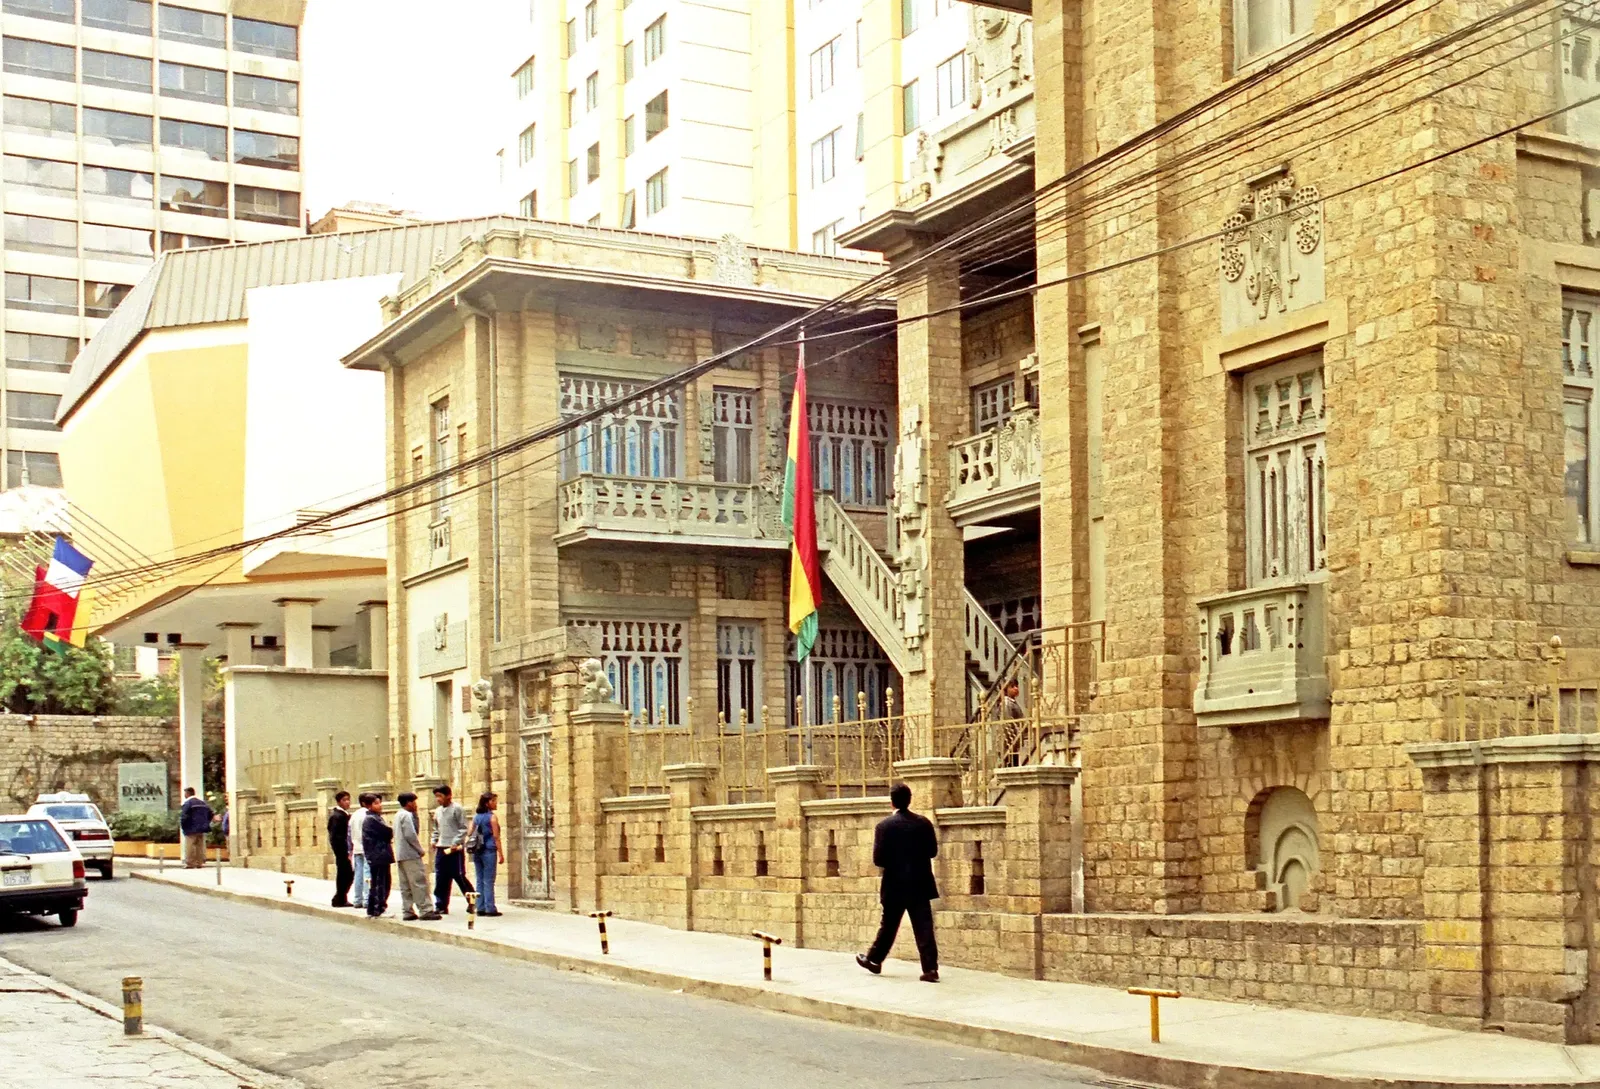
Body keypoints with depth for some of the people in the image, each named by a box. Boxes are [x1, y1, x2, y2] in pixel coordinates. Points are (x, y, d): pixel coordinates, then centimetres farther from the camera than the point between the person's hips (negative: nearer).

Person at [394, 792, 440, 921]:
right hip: (410, 855, -10)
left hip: (400, 856, 10)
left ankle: (407, 912, 8)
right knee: (419, 883, -9)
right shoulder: (407, 815, -12)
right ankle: (425, 910, -11)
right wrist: (420, 850, -11)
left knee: (405, 885, 9)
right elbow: (410, 835, -18)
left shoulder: (398, 815, 17)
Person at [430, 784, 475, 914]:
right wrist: (434, 841, 9)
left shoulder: (456, 809, -6)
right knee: (440, 879, 4)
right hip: (441, 849, 6)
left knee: (459, 876, -3)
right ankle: (441, 906, 9)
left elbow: (464, 828, -9)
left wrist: (455, 843, -16)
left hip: (455, 850, -6)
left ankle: (472, 901, 11)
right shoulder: (437, 811, 14)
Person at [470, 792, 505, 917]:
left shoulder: (476, 817, 10)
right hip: (489, 851, -6)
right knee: (488, 881, -4)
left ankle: (480, 908, 10)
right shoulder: (492, 817, -8)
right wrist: (501, 854, -7)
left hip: (477, 851, 6)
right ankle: (490, 908, -4)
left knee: (480, 880, 9)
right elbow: (496, 837, -10)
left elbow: (471, 833, 10)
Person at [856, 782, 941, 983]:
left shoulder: (884, 825, -10)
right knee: (924, 927, 1)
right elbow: (933, 851, 4)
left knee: (888, 925, 15)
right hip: (920, 885, 1)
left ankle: (874, 959, 30)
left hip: (895, 885, -1)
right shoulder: (924, 823, -2)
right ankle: (930, 968, -4)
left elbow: (878, 859, -12)